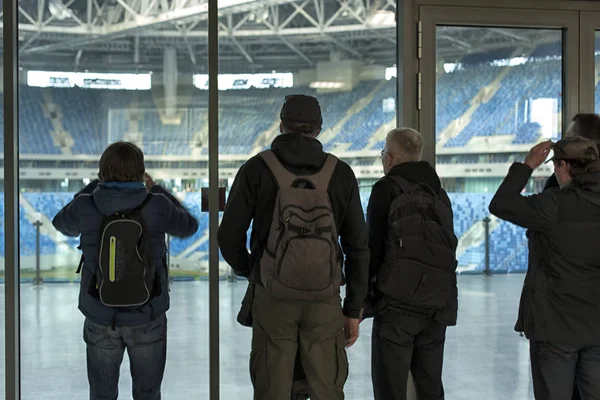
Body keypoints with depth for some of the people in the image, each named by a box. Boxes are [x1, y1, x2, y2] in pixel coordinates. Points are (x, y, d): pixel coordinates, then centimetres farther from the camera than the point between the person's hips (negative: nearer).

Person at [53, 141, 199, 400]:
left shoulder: (87, 206, -11)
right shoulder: (155, 206, -13)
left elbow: (63, 224, 14)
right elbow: (188, 227, 8)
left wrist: (94, 187, 19)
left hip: (102, 318, 1)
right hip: (146, 318, 0)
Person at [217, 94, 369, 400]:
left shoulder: (257, 169, -2)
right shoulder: (340, 173, 2)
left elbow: (229, 235, -1)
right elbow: (357, 246, 2)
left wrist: (246, 270, 20)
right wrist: (353, 309, 9)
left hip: (273, 298, -1)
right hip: (325, 300, 1)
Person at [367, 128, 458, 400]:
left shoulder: (387, 189, -4)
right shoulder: (439, 193, 16)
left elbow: (373, 246, -9)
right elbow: (447, 247, 17)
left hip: (398, 303, -6)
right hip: (438, 306, 7)